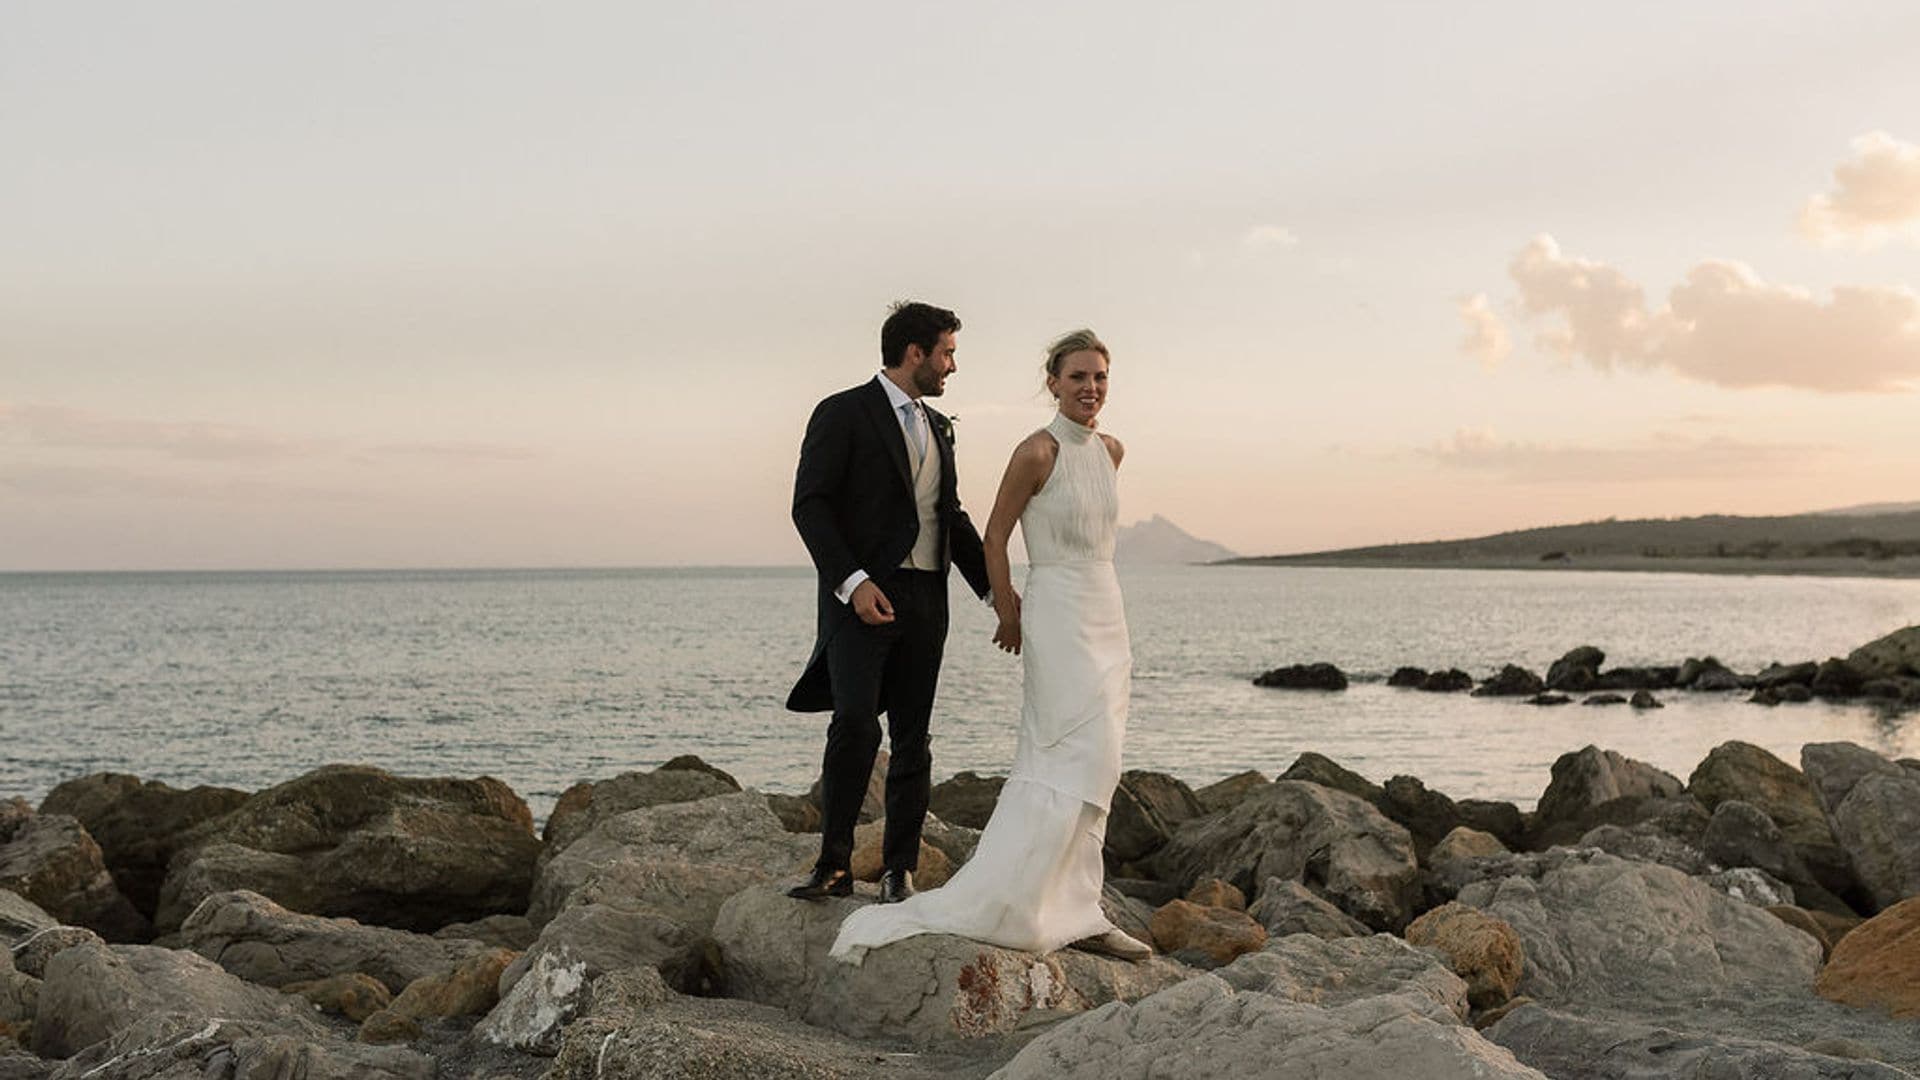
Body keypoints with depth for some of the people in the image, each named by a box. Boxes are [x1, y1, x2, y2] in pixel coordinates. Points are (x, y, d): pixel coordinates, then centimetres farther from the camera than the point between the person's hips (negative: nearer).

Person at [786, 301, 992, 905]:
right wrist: (852, 581, -20)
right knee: (855, 723, -20)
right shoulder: (843, 413, -3)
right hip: (862, 598, -7)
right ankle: (834, 865, -11)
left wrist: (994, 590, 20)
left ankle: (898, 871, 13)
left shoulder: (938, 428, 19)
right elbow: (810, 505, -10)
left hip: (925, 604, 7)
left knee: (912, 739, 6)